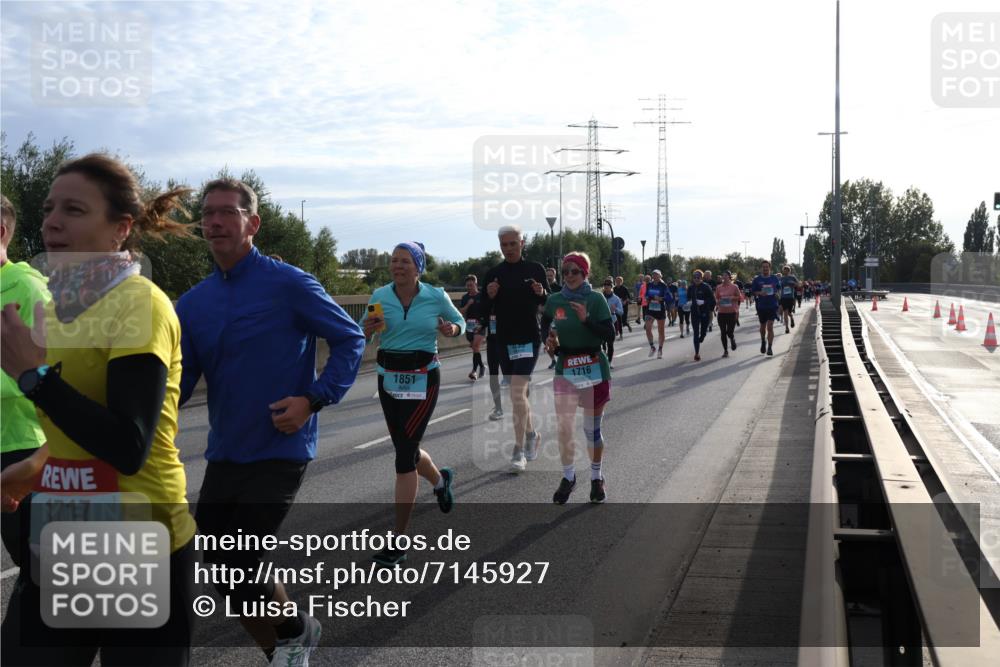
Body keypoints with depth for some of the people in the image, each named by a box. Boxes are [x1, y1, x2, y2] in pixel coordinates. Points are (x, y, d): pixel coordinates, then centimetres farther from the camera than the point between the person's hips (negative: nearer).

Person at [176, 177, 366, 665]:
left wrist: (315, 400, -16)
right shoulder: (192, 303, 5)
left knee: (235, 567, -10)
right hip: (224, 454, 6)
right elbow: (179, 381, 4)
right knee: (217, 566, 9)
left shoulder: (288, 285, -10)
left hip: (280, 450, -6)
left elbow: (350, 340, -5)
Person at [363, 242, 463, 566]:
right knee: (406, 450, 15)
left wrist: (451, 329, -10)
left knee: (404, 456, -10)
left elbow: (459, 321, 13)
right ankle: (440, 480, 53)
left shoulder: (436, 296, -5)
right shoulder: (380, 296, -1)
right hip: (388, 378, 4)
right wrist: (369, 329, -13)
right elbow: (363, 336, 10)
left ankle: (398, 542, -5)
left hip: (422, 379, -4)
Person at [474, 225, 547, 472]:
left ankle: (519, 451, -9)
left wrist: (541, 293, -14)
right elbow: (485, 310, 5)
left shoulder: (535, 269, -2)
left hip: (529, 338, -4)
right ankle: (531, 435, 37)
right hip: (504, 340, 4)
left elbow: (548, 303, 7)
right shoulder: (493, 274, 2)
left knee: (517, 393, -14)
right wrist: (490, 296, -15)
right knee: (520, 393, 15)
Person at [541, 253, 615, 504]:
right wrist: (550, 341, -1)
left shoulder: (596, 299, -8)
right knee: (564, 429, -2)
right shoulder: (554, 300, 1)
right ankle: (568, 477, 18)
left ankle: (597, 478, 26)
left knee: (592, 429, 8)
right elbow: (545, 327, 19)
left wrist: (586, 319, -23)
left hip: (594, 370, -2)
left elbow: (610, 336, -12)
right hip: (564, 370, 2)